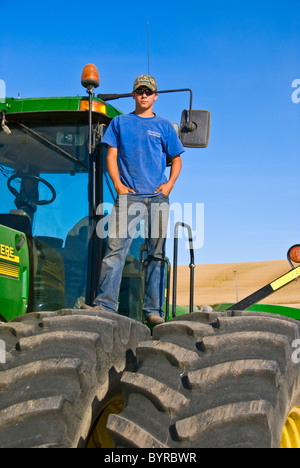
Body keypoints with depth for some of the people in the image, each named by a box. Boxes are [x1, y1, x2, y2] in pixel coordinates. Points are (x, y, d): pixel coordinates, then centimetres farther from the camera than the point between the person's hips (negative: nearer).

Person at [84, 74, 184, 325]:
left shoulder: (164, 126, 16)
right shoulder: (120, 122, 15)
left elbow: (176, 159, 18)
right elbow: (111, 156, 10)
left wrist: (170, 184, 1)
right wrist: (118, 184, -5)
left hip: (158, 196, 1)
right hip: (128, 194, -1)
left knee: (158, 252, 0)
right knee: (115, 247, -13)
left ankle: (153, 310, 4)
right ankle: (105, 304, -12)